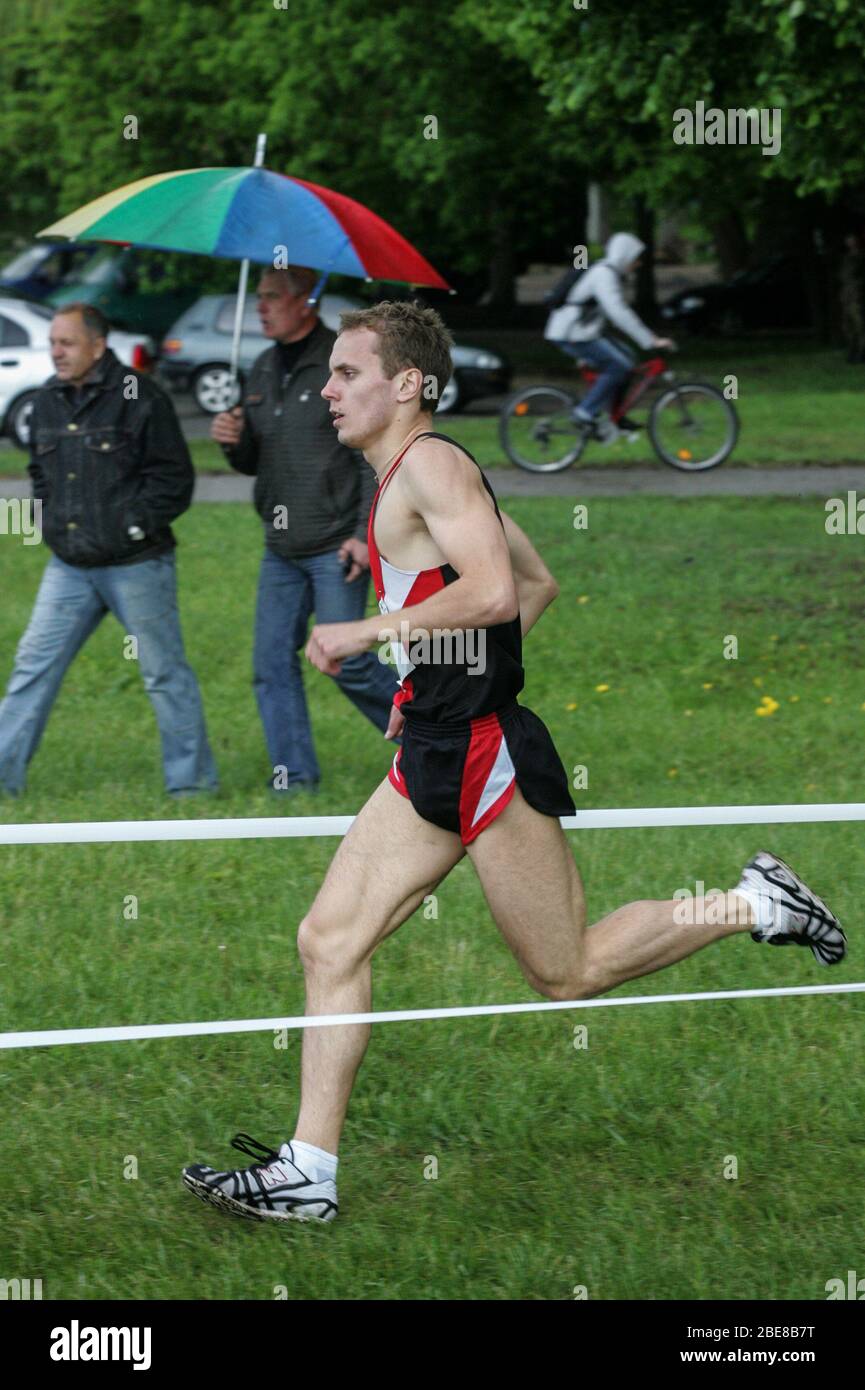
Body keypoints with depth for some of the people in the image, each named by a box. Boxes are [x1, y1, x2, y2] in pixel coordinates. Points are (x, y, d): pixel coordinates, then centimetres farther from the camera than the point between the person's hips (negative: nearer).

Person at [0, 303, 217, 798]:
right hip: (70, 567, 6)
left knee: (164, 672, 2)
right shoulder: (48, 403, 9)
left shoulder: (140, 398, -11)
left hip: (136, 566, -6)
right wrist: (50, 521, 8)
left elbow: (173, 480, -10)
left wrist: (131, 529, -14)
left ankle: (193, 782, 11)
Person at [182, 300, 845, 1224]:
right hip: (433, 757, 10)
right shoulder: (403, 480, 17)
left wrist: (365, 633, -19)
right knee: (329, 939, 1)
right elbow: (540, 580, 25)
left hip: (485, 754, -10)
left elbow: (494, 591, -27)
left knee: (568, 974, 0)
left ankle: (755, 905, 15)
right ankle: (307, 1174, 0)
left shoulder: (431, 463, -13)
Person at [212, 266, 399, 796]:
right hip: (282, 549, 7)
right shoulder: (264, 369, 13)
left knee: (346, 661, -8)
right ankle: (295, 777, 8)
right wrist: (234, 441, -4)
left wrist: (367, 534, -17)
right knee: (273, 662, 2)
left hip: (336, 547, -7)